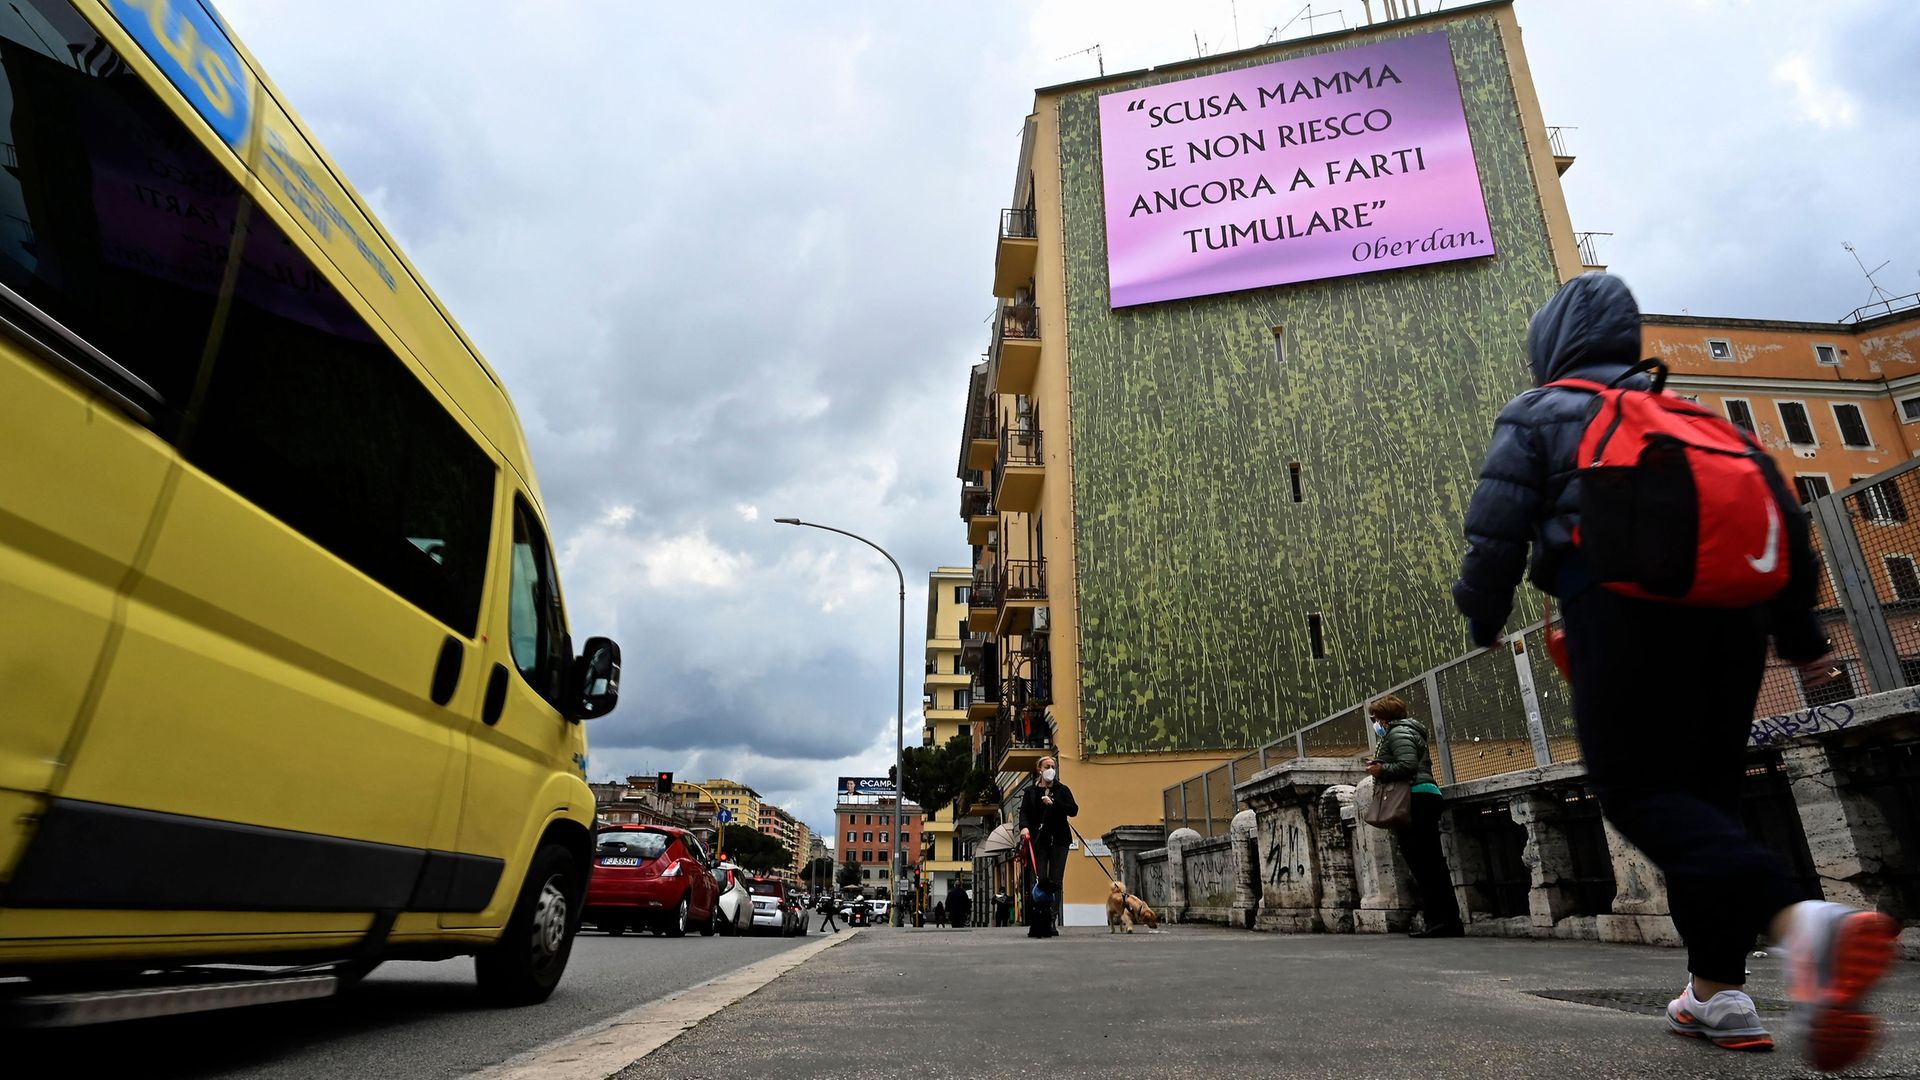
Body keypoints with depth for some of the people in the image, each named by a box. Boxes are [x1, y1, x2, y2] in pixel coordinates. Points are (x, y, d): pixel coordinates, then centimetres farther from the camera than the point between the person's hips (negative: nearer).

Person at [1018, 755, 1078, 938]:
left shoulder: (1063, 790, 11)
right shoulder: (1030, 791, 9)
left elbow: (1074, 810, 0)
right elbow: (1024, 812, -1)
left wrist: (1054, 803, -13)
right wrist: (1024, 827, -21)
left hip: (1058, 840, 1)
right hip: (1038, 840, -1)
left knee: (1056, 881, -4)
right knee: (1040, 881, -8)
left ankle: (1050, 921, -4)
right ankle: (1037, 924, -7)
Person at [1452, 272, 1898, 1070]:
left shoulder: (1538, 413, 9)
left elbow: (1498, 525, -1)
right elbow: (1778, 503, 21)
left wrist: (1483, 617, 12)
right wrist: (1797, 623, 24)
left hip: (1624, 607, -6)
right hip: (1731, 608, 7)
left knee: (1637, 791, -7)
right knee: (1707, 791, 11)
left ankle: (1799, 920, -31)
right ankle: (1716, 991, 11)